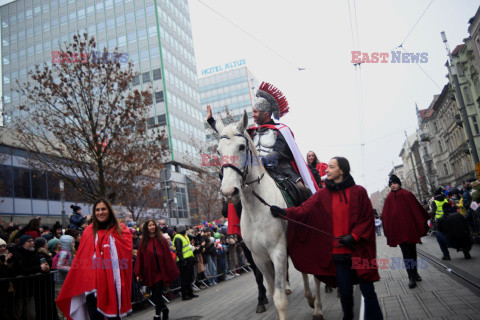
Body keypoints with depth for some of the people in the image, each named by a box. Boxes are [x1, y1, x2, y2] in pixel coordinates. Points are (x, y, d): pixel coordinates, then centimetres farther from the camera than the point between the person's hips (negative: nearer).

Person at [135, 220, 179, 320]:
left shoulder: (161, 239, 2)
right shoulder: (144, 242, 5)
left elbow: (167, 256, 2)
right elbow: (140, 258, 4)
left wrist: (172, 271, 0)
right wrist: (138, 274, -1)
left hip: (160, 271, -2)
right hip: (150, 273, 2)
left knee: (157, 295, -5)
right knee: (155, 295, 8)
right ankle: (164, 308, 31)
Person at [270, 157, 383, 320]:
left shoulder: (359, 192, -1)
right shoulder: (323, 194, 4)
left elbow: (367, 219, -1)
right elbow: (305, 209, -9)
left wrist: (353, 236, -12)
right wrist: (285, 212, -26)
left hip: (360, 250, -2)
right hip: (339, 251, 2)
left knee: (368, 291, 4)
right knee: (345, 292, 11)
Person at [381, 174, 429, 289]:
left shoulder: (407, 195, 4)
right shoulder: (389, 199, 6)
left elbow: (417, 208, 6)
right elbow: (385, 216, 5)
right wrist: (388, 231, 0)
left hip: (410, 227, 1)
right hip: (398, 230, -1)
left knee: (412, 251, 10)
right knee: (406, 253, -6)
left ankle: (414, 272, 25)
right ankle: (411, 276, -7)